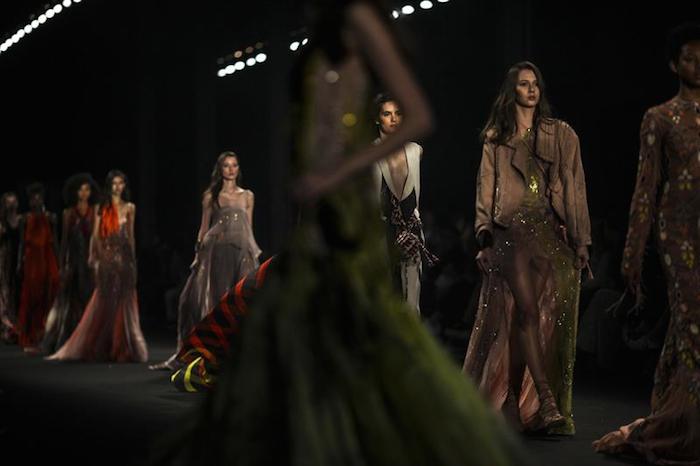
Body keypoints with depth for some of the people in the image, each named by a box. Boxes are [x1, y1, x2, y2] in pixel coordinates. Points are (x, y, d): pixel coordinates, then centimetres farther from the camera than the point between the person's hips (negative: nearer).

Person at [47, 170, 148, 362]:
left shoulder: (129, 208, 9)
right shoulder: (102, 208, 6)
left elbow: (131, 235, 11)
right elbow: (96, 234, 2)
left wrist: (132, 258, 9)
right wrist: (93, 256, -7)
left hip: (123, 257, 1)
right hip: (106, 256, -1)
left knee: (123, 301, 2)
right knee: (104, 300, 2)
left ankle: (122, 348, 8)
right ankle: (100, 347, 9)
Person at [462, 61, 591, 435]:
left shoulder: (562, 135, 12)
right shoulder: (496, 140, 14)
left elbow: (575, 189, 7)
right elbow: (486, 190, 10)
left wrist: (581, 240, 1)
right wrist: (485, 237, -1)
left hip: (553, 232, 1)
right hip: (512, 232, -1)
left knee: (554, 318, -3)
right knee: (527, 311, -15)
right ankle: (546, 404, -18)